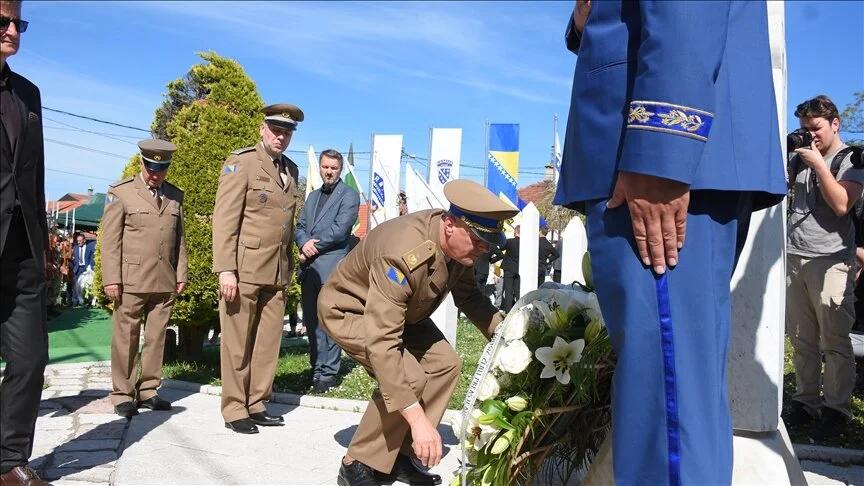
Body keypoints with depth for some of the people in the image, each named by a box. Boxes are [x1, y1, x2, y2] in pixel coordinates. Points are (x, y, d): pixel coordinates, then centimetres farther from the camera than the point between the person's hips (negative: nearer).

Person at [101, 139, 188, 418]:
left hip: (165, 281, 4)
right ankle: (122, 395, 11)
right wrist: (111, 278, -8)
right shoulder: (120, 192, 2)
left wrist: (181, 275, 9)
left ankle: (148, 390, 17)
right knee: (126, 338, 2)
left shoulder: (175, 196, 13)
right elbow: (109, 238, -2)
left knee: (156, 337, 7)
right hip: (131, 280, -4)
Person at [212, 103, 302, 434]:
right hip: (245, 269, -6)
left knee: (268, 342, 8)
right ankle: (234, 410, 12)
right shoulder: (241, 163, -4)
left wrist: (289, 266, 14)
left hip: (278, 271, 6)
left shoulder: (291, 169, 16)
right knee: (238, 343, 2)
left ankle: (256, 405, 19)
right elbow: (224, 220, -10)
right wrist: (225, 269, -18)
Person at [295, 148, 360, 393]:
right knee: (311, 321, 10)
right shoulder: (313, 196, 21)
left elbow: (339, 229, -11)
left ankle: (328, 372, 2)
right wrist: (304, 243, -7)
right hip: (309, 267, 7)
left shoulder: (349, 196, 0)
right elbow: (300, 226, 15)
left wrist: (313, 247, -7)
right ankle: (316, 368, 20)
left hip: (332, 267, -6)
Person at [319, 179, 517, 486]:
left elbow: (468, 295, 3)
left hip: (401, 311, 8)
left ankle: (400, 456, 9)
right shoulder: (404, 254, -41)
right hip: (350, 309, -8)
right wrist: (417, 418, -47)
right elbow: (381, 342, -45)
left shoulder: (459, 244, -16)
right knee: (410, 378, -24)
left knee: (444, 364, -2)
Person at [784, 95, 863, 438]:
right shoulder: (800, 159, 21)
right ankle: (805, 401, 13)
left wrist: (819, 165, -8)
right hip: (793, 257, 5)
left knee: (834, 340, -4)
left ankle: (837, 408, 2)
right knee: (801, 340, 6)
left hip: (830, 260, -5)